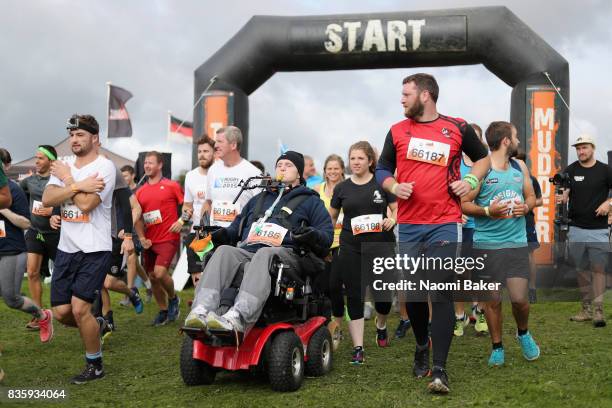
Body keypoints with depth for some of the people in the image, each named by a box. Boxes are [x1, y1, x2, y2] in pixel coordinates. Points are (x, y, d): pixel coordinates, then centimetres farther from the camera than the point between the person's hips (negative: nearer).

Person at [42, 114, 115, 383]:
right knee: (61, 312, 6)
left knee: (79, 308, -12)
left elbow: (86, 204, -21)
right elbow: (47, 199, -6)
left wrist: (67, 179, -7)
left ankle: (95, 365, 8)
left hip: (94, 249, -6)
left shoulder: (104, 166, -8)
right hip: (66, 248, 6)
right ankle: (92, 330, 37)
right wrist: (79, 186, -18)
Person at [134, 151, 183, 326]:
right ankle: (163, 311, 26)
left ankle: (173, 298, 9)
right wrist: (141, 237, 3)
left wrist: (181, 221, -16)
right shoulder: (140, 191, 10)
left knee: (159, 273, -20)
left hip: (168, 238, -6)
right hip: (150, 241, 6)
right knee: (152, 277, 10)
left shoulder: (171, 186, -4)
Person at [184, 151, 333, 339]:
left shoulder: (310, 201, 22)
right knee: (224, 251, -29)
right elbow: (237, 226, 35)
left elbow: (327, 234, 10)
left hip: (284, 254, -4)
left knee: (264, 254, -39)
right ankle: (201, 310, -50)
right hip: (247, 251, 4)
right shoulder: (259, 199, 36)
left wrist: (311, 235, -14)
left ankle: (237, 318, -60)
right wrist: (222, 234, 12)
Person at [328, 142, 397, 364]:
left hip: (381, 245, -1)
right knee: (355, 296, 0)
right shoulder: (342, 188, 8)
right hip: (351, 248, 1)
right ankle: (358, 348, 6)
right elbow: (331, 217, 17)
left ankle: (381, 325, 34)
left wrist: (392, 220, -13)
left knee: (383, 293, -2)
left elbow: (397, 208, 7)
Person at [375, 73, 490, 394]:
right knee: (413, 293, 10)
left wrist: (472, 180, -2)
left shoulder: (458, 128, 3)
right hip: (408, 225, 3)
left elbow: (482, 157, 17)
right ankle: (422, 348, 35)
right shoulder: (397, 131, 7)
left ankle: (439, 369, -7)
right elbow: (382, 170, 15)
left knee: (441, 294, -9)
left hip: (444, 224, -3)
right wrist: (393, 186, -6)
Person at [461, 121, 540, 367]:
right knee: (493, 299, 5)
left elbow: (531, 197, 20)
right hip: (487, 244, -3)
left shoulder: (520, 167, 10)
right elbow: (463, 204, -7)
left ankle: (523, 333, 25)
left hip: (517, 243, 3)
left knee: (519, 298, -6)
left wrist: (526, 207, -2)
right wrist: (487, 211, -23)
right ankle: (497, 347, 23)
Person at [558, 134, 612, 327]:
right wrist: (562, 197, -28)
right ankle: (586, 309, 17)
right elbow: (565, 192, -5)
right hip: (576, 229, 3)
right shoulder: (570, 170, 6)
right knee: (582, 269, 8)